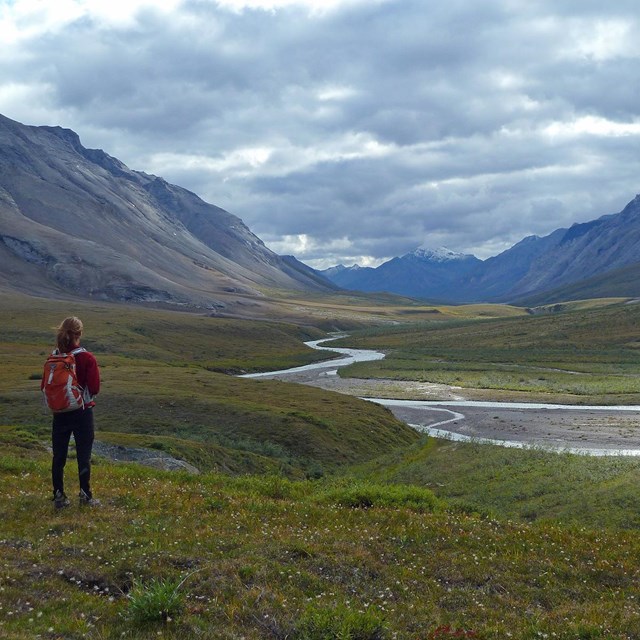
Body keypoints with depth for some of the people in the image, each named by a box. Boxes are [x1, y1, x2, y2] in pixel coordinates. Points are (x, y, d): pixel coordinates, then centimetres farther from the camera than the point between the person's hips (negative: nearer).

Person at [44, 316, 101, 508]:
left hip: (59, 413, 3)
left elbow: (45, 386, 0)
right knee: (84, 456, 7)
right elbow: (94, 388, -15)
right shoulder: (87, 358, -14)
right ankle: (85, 496, 12)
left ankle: (59, 497, 14)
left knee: (58, 456, 10)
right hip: (83, 413, -3)